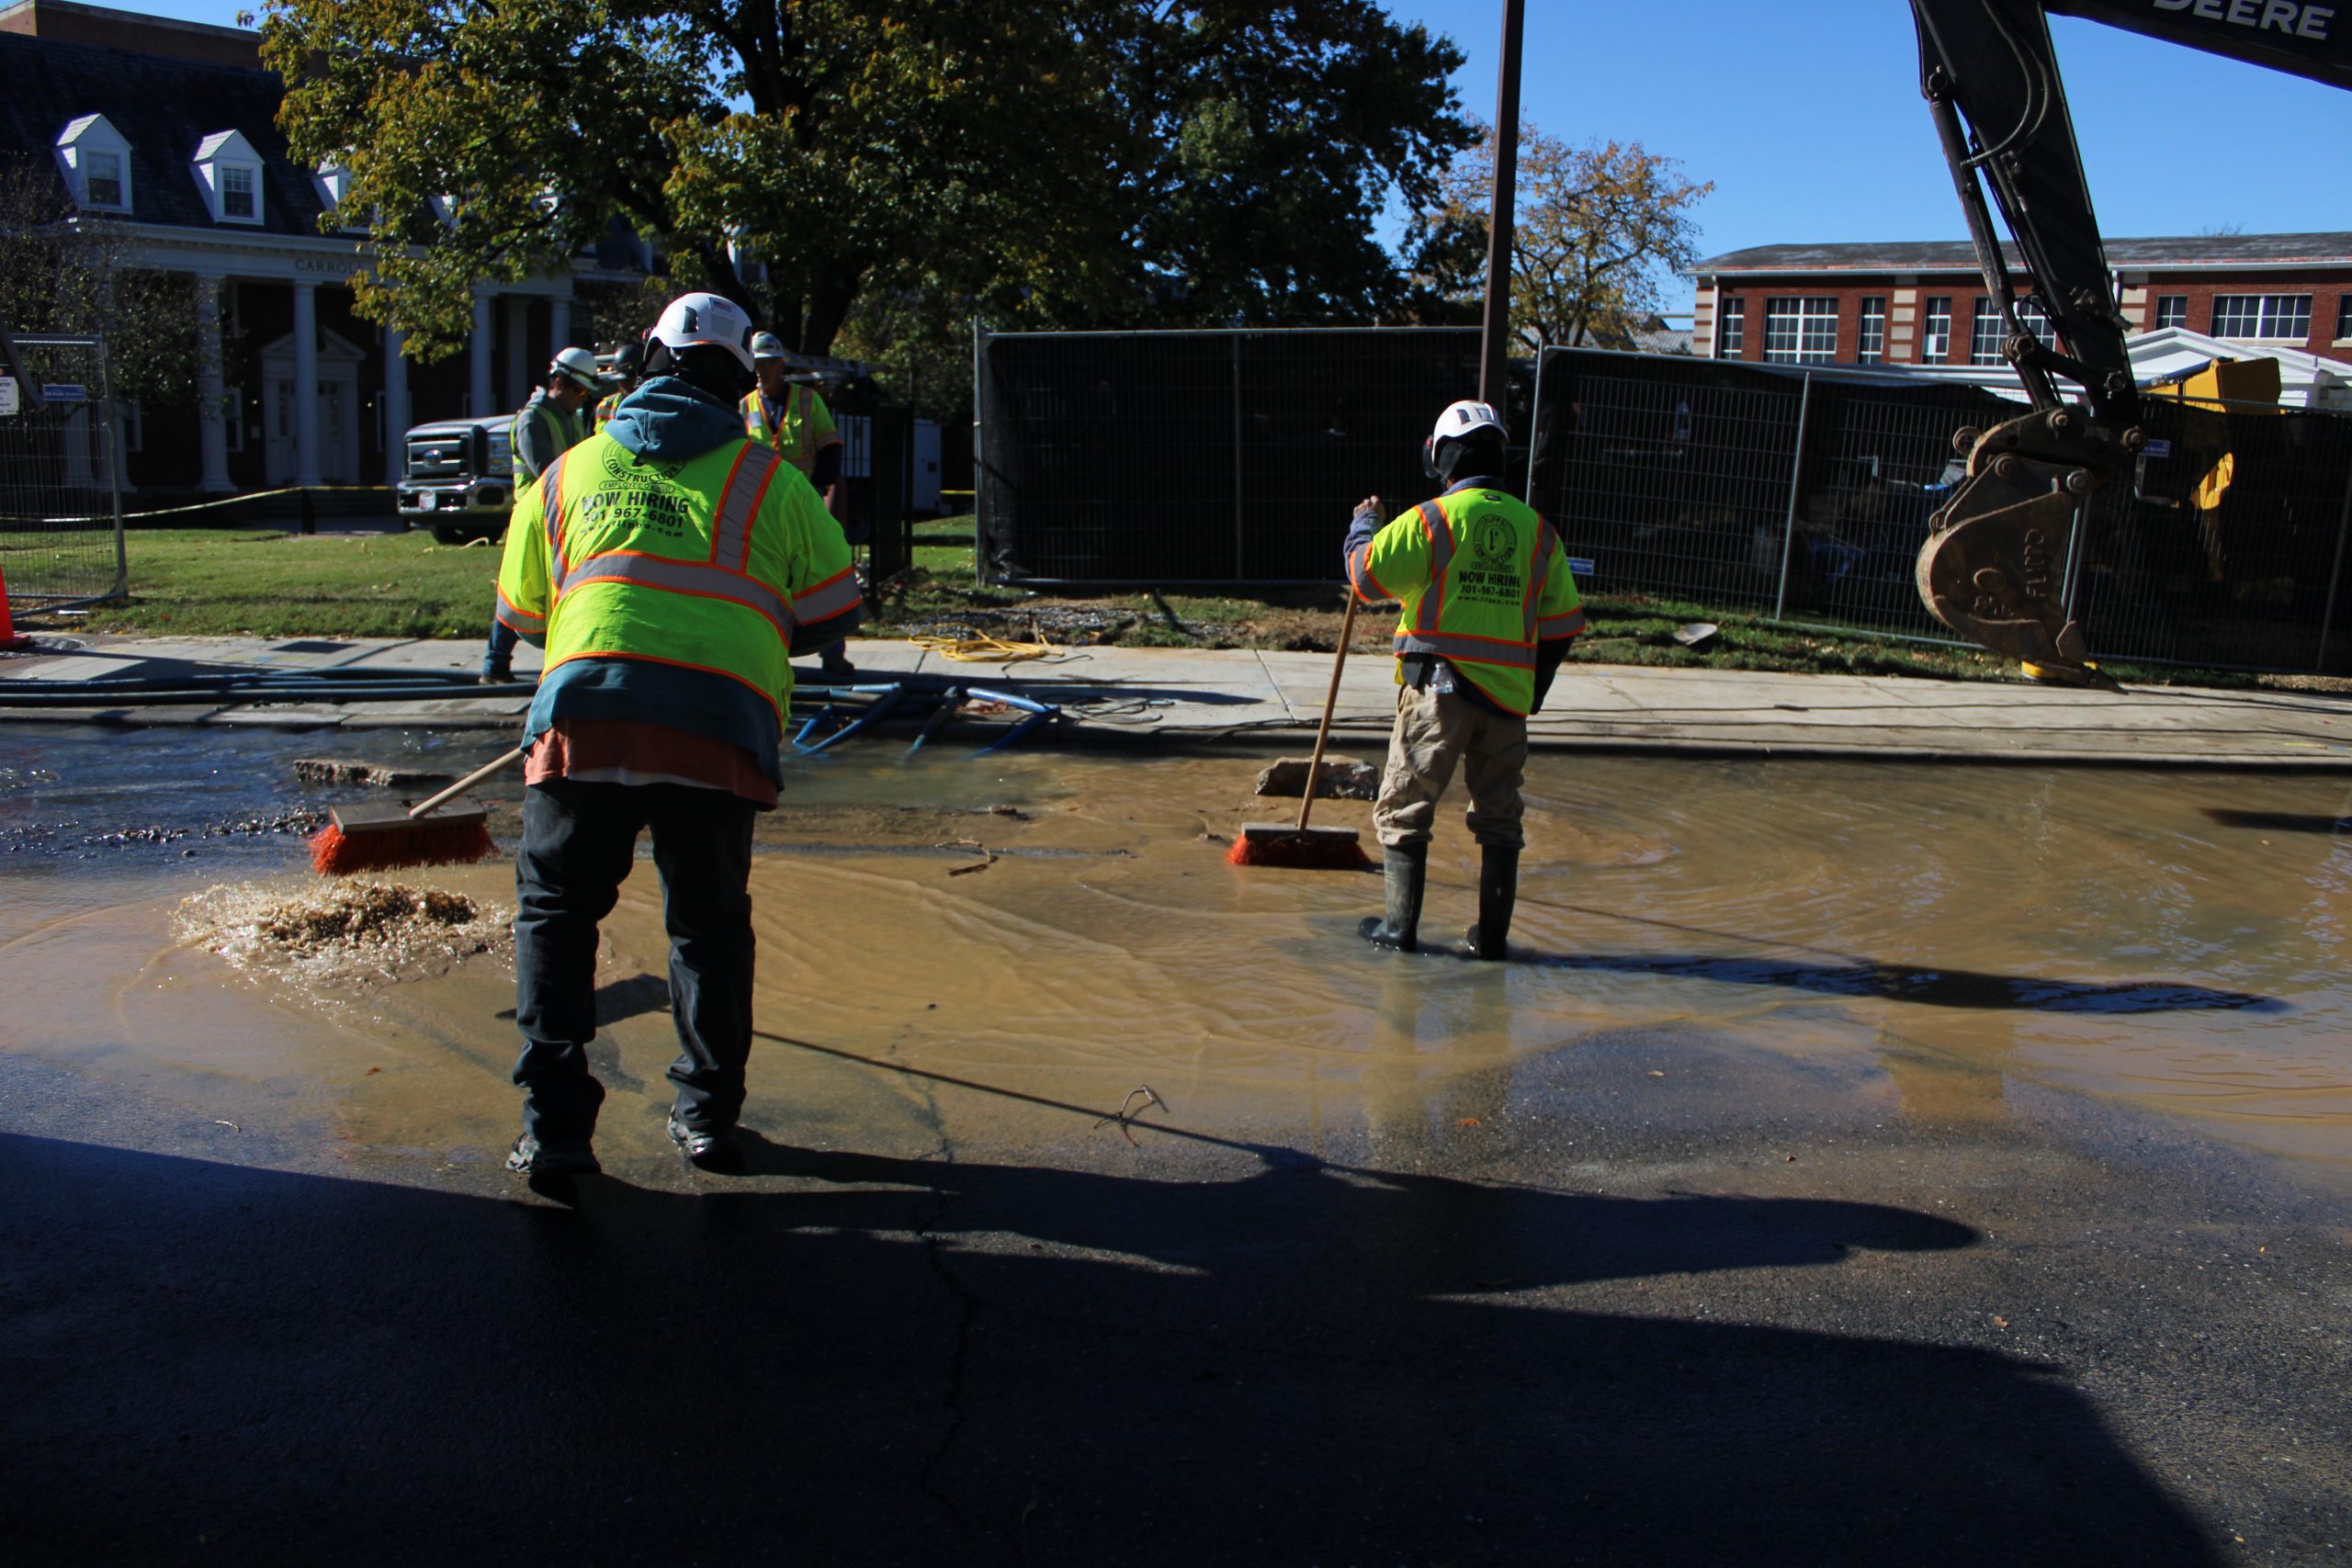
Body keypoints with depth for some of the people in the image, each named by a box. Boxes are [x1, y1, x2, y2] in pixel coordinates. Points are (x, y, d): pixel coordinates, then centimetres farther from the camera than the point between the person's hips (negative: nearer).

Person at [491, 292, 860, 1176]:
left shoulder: (568, 472, 20)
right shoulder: (770, 480, 14)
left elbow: (522, 616, 27)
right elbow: (833, 615, 14)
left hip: (586, 713, 1)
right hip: (723, 723, 0)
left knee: (555, 912, 13)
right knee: (710, 923, 16)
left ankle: (555, 1127, 8)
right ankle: (707, 1115, 22)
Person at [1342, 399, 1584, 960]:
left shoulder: (1434, 518, -8)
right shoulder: (1534, 528, 9)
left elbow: (1366, 577, -7)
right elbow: (1564, 620, 12)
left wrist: (1363, 525, 12)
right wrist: (1533, 692, 21)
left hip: (1440, 688, -4)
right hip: (1508, 694, 4)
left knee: (1404, 809, 8)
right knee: (1499, 818, 14)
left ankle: (1401, 928, 8)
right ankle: (1492, 935, 15)